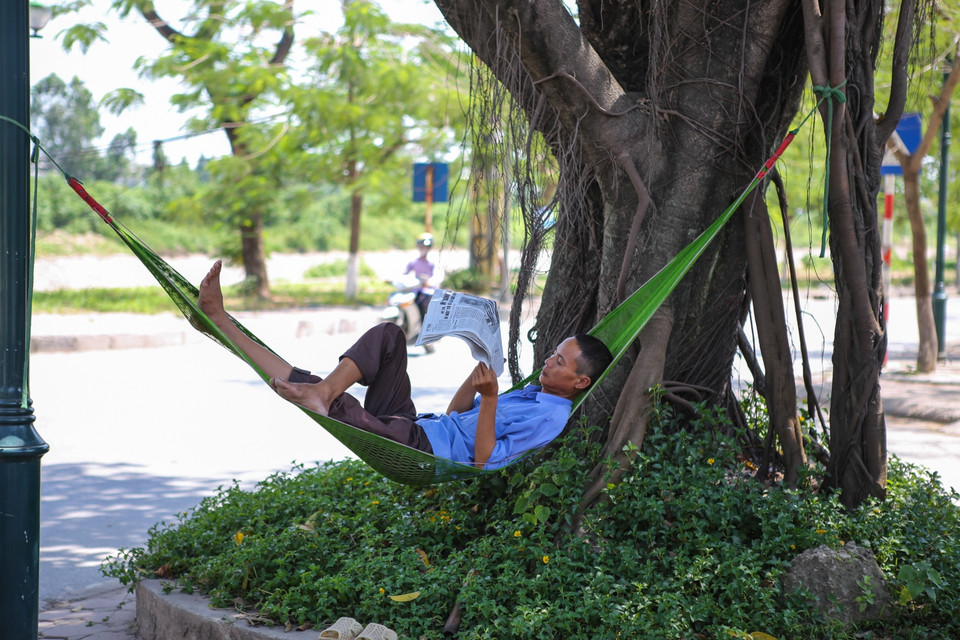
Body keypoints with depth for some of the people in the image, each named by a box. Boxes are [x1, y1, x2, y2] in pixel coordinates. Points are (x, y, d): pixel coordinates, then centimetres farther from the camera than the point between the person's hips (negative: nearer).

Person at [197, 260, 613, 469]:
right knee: (389, 335, -6)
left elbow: (484, 461, -18)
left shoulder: (550, 418, -8)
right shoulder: (530, 395, 23)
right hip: (410, 426, 10)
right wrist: (481, 370, 12)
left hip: (419, 451, -10)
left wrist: (489, 398, -25)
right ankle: (325, 391, -23)